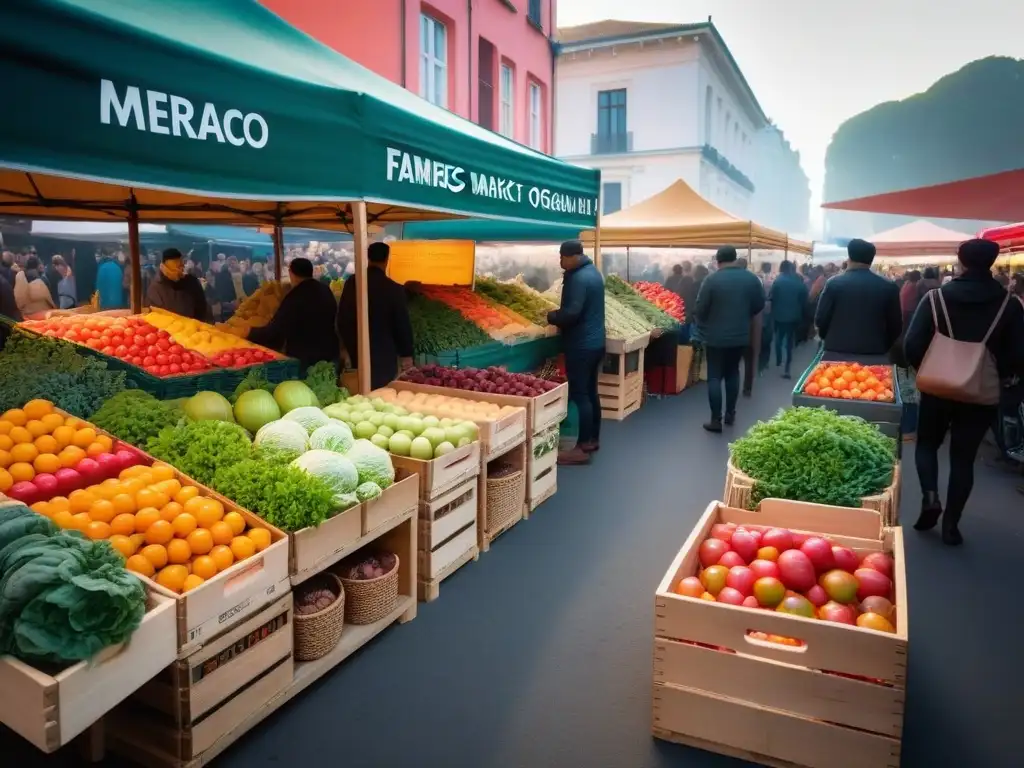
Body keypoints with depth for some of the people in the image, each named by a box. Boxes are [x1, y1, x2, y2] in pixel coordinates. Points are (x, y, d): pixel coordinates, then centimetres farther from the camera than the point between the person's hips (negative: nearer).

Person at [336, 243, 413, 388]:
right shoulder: (394, 289, -15)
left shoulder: (351, 283, -1)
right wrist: (406, 354, 2)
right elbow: (402, 324, -9)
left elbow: (342, 318, 7)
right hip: (384, 354, -4)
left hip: (357, 352, 4)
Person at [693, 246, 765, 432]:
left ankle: (716, 420, 0)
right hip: (741, 335, 4)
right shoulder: (751, 278, -1)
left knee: (715, 377, 1)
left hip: (716, 336, -4)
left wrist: (703, 325, 9)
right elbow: (760, 305, 6)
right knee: (732, 373, 19)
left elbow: (700, 309, -11)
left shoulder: (712, 279, -14)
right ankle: (730, 413, 26)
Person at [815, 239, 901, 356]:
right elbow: (895, 325, 4)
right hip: (874, 353, 2)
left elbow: (820, 319, -2)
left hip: (838, 350, -1)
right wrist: (885, 348, 19)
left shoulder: (834, 283, -5)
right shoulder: (889, 287, 1)